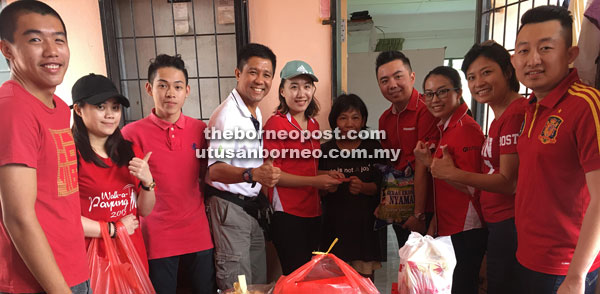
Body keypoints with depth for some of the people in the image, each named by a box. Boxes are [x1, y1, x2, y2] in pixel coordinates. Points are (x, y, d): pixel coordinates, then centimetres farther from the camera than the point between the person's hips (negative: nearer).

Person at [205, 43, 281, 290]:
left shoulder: (256, 112, 9)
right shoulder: (227, 115, -19)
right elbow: (215, 170, -30)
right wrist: (253, 174, -45)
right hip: (230, 206, -8)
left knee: (259, 281, 16)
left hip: (252, 205, 9)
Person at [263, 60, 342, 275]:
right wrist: (314, 181, -17)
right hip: (287, 214, -7)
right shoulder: (275, 123, -10)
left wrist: (326, 175, 2)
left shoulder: (313, 124, 12)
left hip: (313, 212, 7)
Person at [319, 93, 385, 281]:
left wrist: (363, 187, -17)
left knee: (365, 277, 4)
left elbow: (381, 185, 2)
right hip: (335, 224, 0)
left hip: (365, 224, 0)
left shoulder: (373, 148, 2)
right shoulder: (325, 150, 2)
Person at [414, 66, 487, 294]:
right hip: (455, 227, 9)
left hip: (468, 230, -9)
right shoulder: (446, 128, 10)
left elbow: (471, 188, -19)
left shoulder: (467, 129, -17)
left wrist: (431, 164, -21)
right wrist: (434, 222, 14)